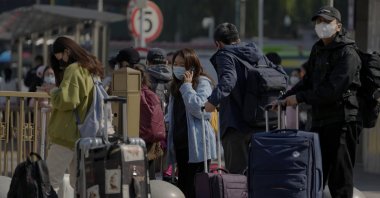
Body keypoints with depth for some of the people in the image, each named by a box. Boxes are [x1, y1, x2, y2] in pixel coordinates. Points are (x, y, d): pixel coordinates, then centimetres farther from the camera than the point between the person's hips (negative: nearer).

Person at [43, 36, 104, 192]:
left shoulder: (73, 70, -11)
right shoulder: (90, 70, 17)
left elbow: (66, 101, -19)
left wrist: (53, 91, -2)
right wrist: (58, 91, 14)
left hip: (68, 133, -9)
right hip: (84, 132, 9)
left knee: (49, 181, -7)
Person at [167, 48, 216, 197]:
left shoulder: (202, 83, -6)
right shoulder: (176, 86, 18)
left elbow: (199, 109, -22)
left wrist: (187, 86, -13)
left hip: (197, 144, -8)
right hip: (180, 143, 8)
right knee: (183, 186, 8)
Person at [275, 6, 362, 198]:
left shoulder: (347, 54, -11)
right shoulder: (318, 49, 16)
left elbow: (332, 90, -20)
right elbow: (308, 81, 24)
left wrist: (300, 98, -15)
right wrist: (285, 98, 10)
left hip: (342, 122, -9)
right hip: (320, 121, 9)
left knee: (339, 180, -7)